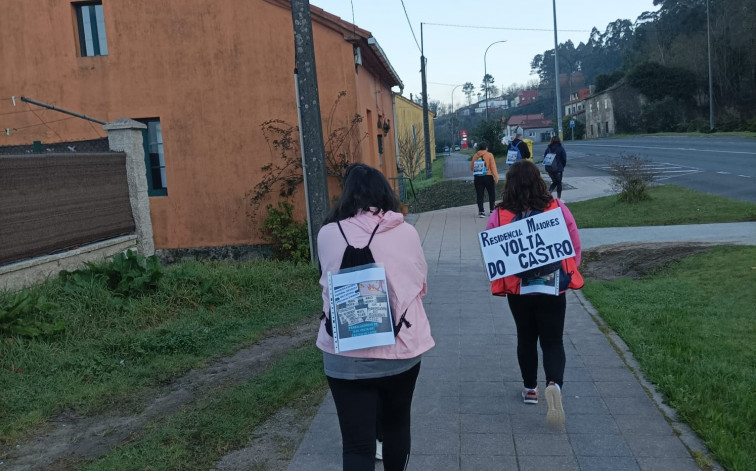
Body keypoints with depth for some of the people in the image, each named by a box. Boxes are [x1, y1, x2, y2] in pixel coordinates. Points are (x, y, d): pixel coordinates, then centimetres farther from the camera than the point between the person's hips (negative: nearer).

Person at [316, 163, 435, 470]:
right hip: (402, 348, 2)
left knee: (357, 443, 5)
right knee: (396, 424, 25)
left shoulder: (328, 234, -8)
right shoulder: (407, 233, -6)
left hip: (346, 355, -2)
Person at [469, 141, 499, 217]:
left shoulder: (475, 156, 4)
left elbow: (471, 167, 9)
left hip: (477, 178, 2)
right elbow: (493, 167, -9)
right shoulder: (489, 155, -5)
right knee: (492, 194, 13)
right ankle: (491, 210, 12)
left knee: (479, 195, 5)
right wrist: (496, 177, -6)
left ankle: (481, 211, 1)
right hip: (488, 177, -2)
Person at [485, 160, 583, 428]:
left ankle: (530, 389, 33)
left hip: (517, 290, 1)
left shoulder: (499, 216, -12)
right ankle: (554, 384, -14)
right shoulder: (558, 209, -10)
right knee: (553, 341, 10)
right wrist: (567, 274, 12)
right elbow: (575, 247, -2)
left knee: (526, 339, 21)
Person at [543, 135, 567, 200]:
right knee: (559, 183, 9)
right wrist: (563, 166, 10)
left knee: (554, 182, 19)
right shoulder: (561, 148, -9)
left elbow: (544, 157, 2)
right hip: (558, 168, -3)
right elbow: (564, 158, -6)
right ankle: (559, 198, 12)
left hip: (549, 168, 3)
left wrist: (548, 165, 12)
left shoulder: (548, 148, -1)